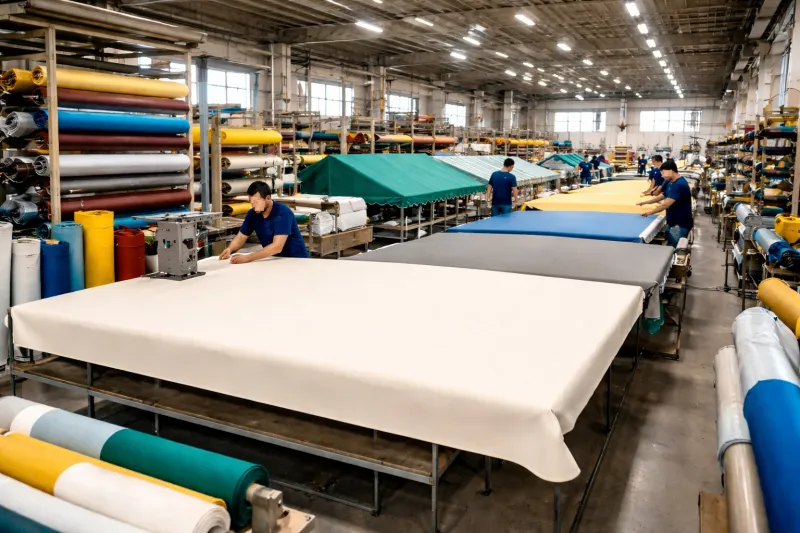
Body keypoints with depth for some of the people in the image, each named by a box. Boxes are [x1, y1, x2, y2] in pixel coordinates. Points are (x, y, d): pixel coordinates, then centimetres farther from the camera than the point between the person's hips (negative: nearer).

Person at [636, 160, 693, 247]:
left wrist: (650, 212, -17)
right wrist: (645, 202, 15)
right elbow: (662, 196, 23)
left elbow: (666, 204, -27)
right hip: (673, 222, 10)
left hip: (680, 224, -10)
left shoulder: (679, 185, -23)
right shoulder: (672, 183, 11)